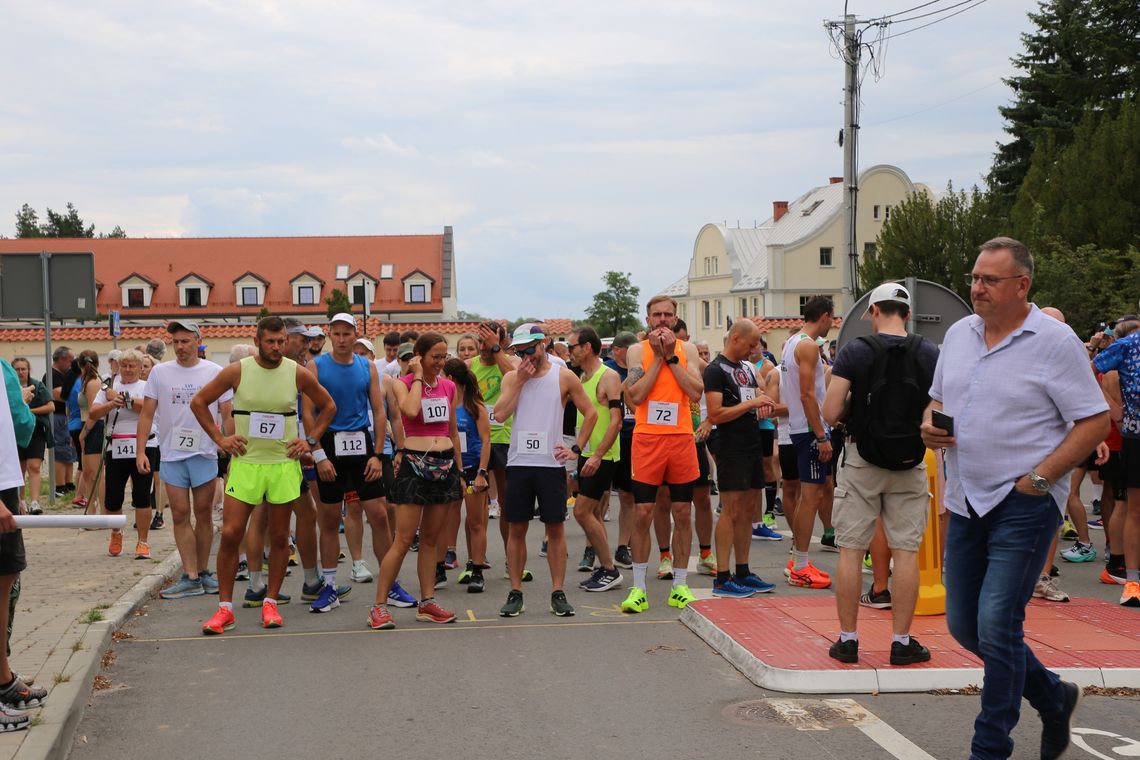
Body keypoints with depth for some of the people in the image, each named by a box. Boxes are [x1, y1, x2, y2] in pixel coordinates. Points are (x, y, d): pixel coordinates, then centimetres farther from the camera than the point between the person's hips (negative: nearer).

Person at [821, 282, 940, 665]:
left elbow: (831, 414, -12)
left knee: (851, 549, 6)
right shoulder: (929, 354, -1)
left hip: (861, 461, -1)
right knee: (906, 551, 5)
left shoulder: (854, 352, -7)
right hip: (910, 463, 2)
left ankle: (848, 639, 9)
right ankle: (901, 642, 9)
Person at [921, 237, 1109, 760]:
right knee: (963, 625, 11)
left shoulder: (1054, 340, -10)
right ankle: (1052, 697, 33)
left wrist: (1038, 479, -16)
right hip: (966, 501, 7)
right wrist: (929, 424, -1)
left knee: (997, 627, -9)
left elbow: (1095, 422, -11)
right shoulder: (959, 333, 9)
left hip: (1024, 505, -7)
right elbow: (938, 399, 22)